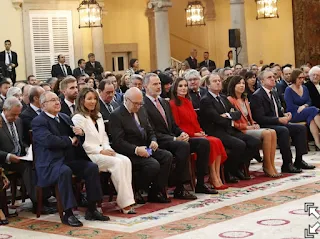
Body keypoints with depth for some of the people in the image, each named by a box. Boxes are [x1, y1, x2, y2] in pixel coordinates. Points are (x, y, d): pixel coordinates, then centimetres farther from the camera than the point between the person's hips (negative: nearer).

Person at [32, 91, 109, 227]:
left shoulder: (65, 118, 21)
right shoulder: (38, 122, -3)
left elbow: (76, 135, 24)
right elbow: (49, 140, -19)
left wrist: (79, 132, -2)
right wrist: (70, 141, -8)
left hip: (70, 159, 7)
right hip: (51, 163, -7)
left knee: (92, 167, -16)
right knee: (65, 171, -37)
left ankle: (91, 210, -11)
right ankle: (68, 214, -32)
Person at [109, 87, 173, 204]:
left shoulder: (141, 111, 14)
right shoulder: (116, 115, -11)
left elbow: (150, 131, 21)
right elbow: (118, 142, -18)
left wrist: (153, 141, -2)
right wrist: (136, 149, -28)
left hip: (144, 148, 8)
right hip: (129, 153, -8)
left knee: (167, 156, -14)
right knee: (154, 164, -28)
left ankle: (156, 192, -8)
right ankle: (134, 191, -7)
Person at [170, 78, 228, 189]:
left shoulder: (188, 102, 21)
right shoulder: (173, 104, -3)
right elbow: (176, 125, -8)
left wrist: (200, 131, 4)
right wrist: (193, 133, -13)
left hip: (197, 134, 7)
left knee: (217, 142, -18)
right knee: (211, 143, -27)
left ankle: (217, 178, -20)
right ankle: (213, 179, -21)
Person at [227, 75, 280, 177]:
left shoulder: (245, 100, 24)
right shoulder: (230, 100, -4)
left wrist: (254, 124, 5)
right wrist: (247, 126, -12)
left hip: (250, 128, 8)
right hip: (240, 131, -8)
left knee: (273, 132, -17)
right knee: (266, 133, -26)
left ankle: (271, 165, -21)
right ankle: (267, 166, -19)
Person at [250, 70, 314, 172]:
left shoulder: (274, 94, 17)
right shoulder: (257, 96, -12)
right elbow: (260, 118, -20)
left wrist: (284, 115, 0)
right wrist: (279, 120, -23)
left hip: (278, 123, 9)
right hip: (265, 126, -9)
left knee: (301, 128, -4)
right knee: (284, 130, -34)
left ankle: (299, 160, -4)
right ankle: (287, 164, -28)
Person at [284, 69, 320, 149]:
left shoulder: (304, 88, 16)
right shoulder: (288, 90, -2)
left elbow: (309, 101, 11)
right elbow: (290, 106, -9)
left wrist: (304, 106, -10)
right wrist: (301, 108, -12)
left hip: (305, 112, 5)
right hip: (293, 115, -5)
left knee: (311, 117, -34)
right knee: (314, 110, -29)